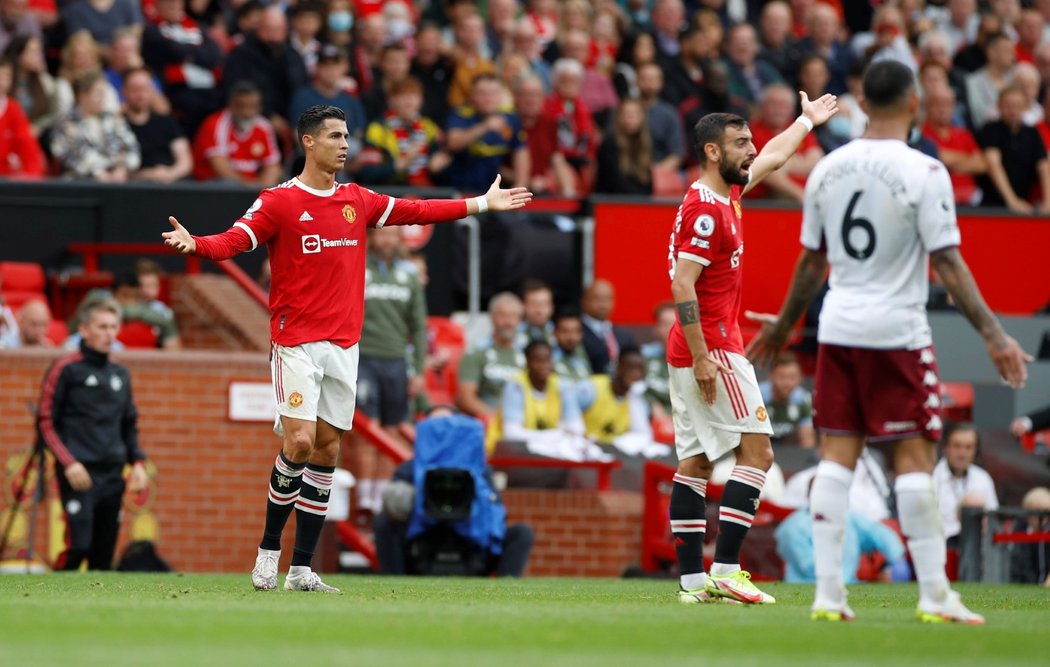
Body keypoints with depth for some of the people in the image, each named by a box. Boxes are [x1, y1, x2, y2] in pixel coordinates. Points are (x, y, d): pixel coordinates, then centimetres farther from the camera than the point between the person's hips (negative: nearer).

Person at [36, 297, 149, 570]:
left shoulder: (120, 374, 16)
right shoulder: (66, 370, -1)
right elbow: (46, 423, -3)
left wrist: (137, 462, 9)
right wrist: (68, 463, -14)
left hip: (113, 475, 6)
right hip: (79, 474, -6)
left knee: (104, 553, 3)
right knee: (78, 545, -17)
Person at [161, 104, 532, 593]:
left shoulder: (358, 200, 11)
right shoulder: (279, 202, -6)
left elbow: (415, 212, 21)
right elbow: (234, 241, -16)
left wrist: (482, 204, 23)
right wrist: (194, 244, -36)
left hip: (344, 345, 6)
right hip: (297, 344, -6)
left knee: (327, 452, 4)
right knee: (299, 443, -17)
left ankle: (302, 569, 8)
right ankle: (269, 551, 0)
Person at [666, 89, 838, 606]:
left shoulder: (726, 194, 14)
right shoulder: (705, 209, -15)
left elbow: (772, 159, 34)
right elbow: (682, 284, -21)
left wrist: (807, 121, 49)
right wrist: (701, 358, -24)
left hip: (699, 352, 10)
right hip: (713, 349, -10)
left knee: (695, 462, 6)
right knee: (756, 449, -10)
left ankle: (693, 580, 5)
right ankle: (724, 569, -15)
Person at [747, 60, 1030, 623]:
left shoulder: (828, 169, 5)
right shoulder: (923, 173, -11)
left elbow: (811, 261, 13)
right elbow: (947, 263, -14)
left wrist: (782, 326, 26)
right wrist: (992, 334, -12)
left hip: (838, 328, 5)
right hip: (897, 330, -5)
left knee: (837, 455, 5)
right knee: (914, 456, -1)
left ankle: (828, 591, 1)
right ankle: (934, 594, 0)